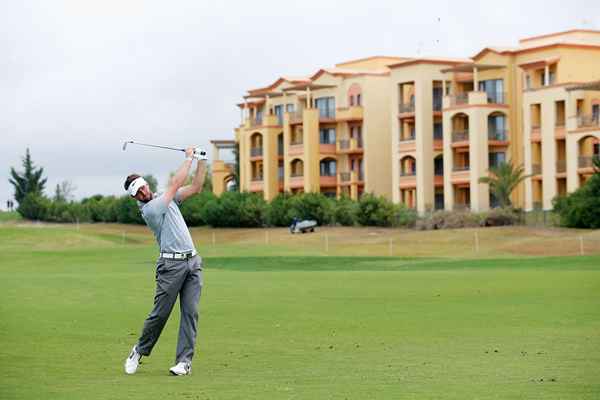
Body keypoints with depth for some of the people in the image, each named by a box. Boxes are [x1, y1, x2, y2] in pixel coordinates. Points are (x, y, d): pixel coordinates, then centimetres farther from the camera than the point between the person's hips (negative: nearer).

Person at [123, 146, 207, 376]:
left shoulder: (166, 199, 17)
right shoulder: (149, 209, -9)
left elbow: (195, 187, 16)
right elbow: (176, 183, -9)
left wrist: (201, 161, 5)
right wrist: (188, 158, 0)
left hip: (192, 262, 6)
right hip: (171, 264, -6)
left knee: (190, 312, -3)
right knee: (160, 313, -3)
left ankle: (184, 361, -3)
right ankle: (139, 351, 19)